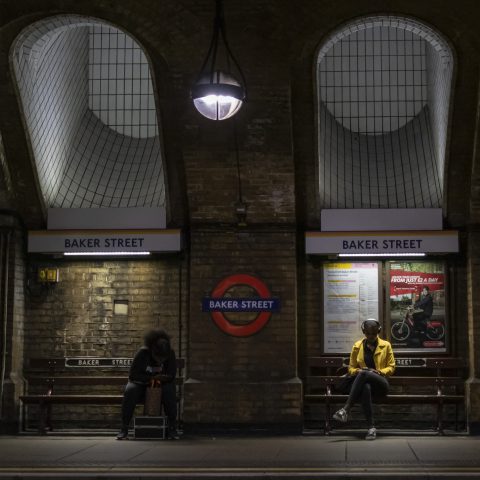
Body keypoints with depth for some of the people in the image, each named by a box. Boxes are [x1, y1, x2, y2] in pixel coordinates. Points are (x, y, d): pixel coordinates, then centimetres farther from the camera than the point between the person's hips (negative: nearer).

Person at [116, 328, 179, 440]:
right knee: (130, 391, -34)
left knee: (169, 391, -33)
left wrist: (160, 378, -32)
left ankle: (172, 429, -26)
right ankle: (124, 429, -28)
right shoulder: (143, 353, -23)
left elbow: (171, 376, -12)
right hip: (141, 384, -1)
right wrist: (151, 378, -28)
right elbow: (133, 375, -20)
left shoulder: (170, 353, -16)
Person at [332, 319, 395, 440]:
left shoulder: (386, 345, 11)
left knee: (364, 374, -37)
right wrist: (358, 371, -7)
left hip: (380, 384, -1)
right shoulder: (357, 346, 14)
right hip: (364, 382, 1)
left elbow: (391, 367, 10)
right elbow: (351, 368, 17)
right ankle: (371, 427, -42)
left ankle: (346, 409, -41)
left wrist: (379, 372, -10)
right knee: (366, 388, -41)